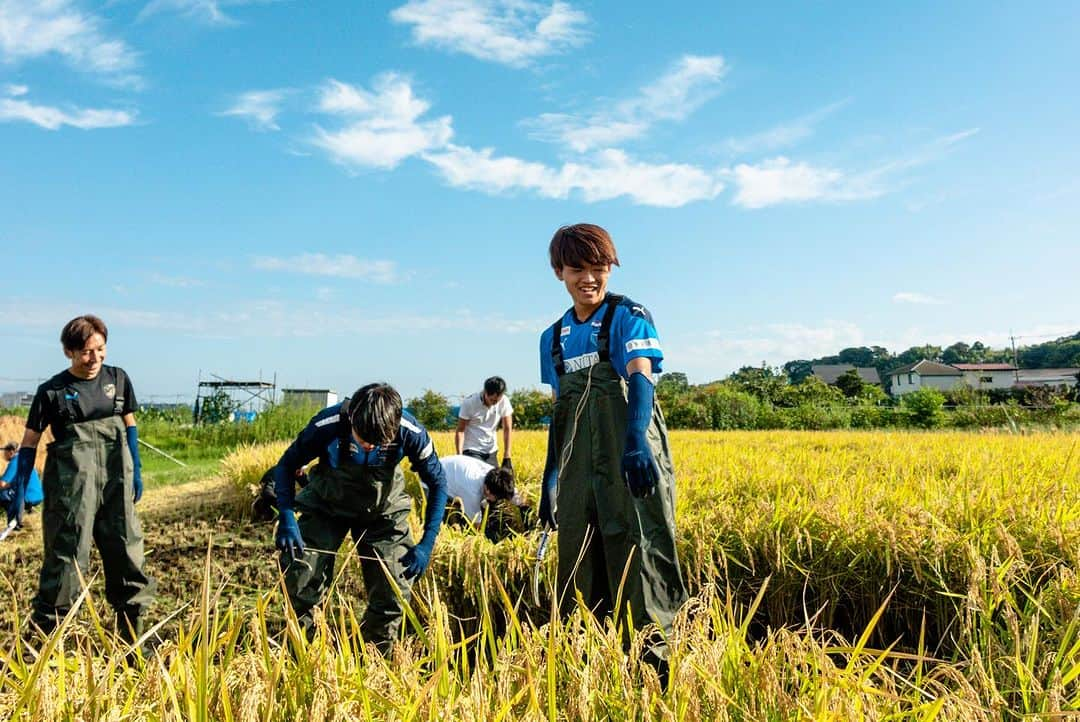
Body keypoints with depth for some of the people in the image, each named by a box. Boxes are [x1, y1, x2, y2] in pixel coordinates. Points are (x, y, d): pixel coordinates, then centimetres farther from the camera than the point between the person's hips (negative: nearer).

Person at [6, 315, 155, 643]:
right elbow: (30, 443, -2)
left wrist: (136, 473, 11)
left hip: (116, 481, 4)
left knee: (127, 551, 9)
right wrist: (19, 493, -4)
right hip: (72, 484, -4)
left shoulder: (118, 379, 4)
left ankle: (132, 636, 23)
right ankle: (42, 633, 12)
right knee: (67, 555, -2)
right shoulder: (52, 391, -6)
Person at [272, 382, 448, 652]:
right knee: (300, 576, -12)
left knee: (395, 592, -6)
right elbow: (287, 465, -14)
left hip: (383, 512, 1)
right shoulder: (327, 425, -32)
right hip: (326, 506, 0)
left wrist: (427, 544, -21)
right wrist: (287, 518, -29)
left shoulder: (411, 433, -30)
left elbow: (437, 482, -14)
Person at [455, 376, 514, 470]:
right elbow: (460, 430, -12)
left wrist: (507, 457, -9)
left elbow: (508, 429, -6)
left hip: (491, 450, 3)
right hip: (471, 450, -3)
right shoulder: (469, 402, -19)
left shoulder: (504, 402, -12)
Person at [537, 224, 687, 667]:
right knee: (578, 567, 11)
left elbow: (641, 377, -19)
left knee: (639, 562, -6)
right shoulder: (554, 337, 14)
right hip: (580, 470, 6)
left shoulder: (628, 316, -3)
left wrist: (636, 441, -36)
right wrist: (550, 480, 17)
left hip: (633, 461, -6)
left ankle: (656, 661, 4)